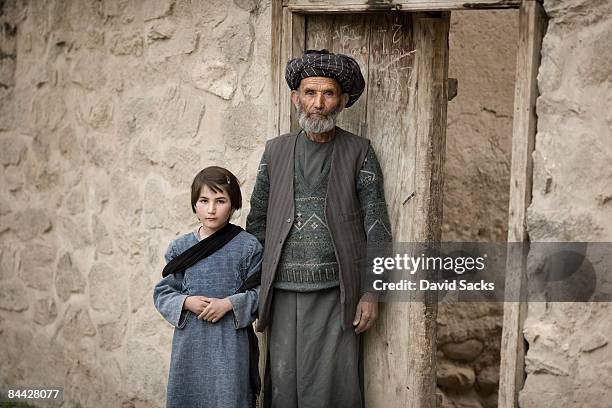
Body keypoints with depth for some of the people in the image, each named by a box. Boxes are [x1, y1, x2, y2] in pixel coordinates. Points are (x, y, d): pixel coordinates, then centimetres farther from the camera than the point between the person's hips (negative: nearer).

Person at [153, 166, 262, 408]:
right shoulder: (179, 247, 4)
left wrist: (229, 303, -15)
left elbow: (259, 291, -2)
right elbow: (162, 293, 7)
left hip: (230, 340, -2)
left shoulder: (247, 246, -3)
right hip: (189, 338, 3)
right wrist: (186, 302, -11)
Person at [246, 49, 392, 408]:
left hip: (336, 294, -2)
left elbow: (376, 226, 0)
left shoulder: (358, 152, 3)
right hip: (283, 294, 2)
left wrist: (371, 293, -6)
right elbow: (257, 222, 14)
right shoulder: (276, 151, 10)